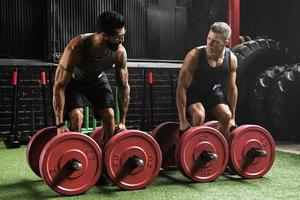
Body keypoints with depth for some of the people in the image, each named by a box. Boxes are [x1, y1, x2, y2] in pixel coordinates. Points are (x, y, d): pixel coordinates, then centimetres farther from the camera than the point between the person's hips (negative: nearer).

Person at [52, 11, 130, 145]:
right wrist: (60, 124, -36)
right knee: (77, 116, -23)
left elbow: (124, 86, -16)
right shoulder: (76, 48, -39)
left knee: (109, 115, -10)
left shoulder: (120, 52, -29)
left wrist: (122, 122, -16)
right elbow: (59, 85, -34)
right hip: (73, 80, -3)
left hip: (97, 78, 3)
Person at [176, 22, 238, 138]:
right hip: (193, 92, -4)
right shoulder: (195, 56, -31)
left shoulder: (232, 59, -18)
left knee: (226, 116, -15)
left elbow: (232, 88, -4)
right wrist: (182, 120, -28)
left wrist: (233, 117, -3)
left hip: (213, 92, 4)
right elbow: (182, 87, -27)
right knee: (199, 116, -30)